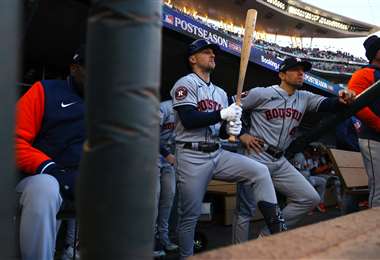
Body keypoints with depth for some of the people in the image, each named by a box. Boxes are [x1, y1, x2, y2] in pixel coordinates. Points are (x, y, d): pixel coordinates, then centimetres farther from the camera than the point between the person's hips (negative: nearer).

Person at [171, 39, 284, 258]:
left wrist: (230, 129, -5)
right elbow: (188, 120, -16)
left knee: (260, 171, -10)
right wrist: (222, 114, -16)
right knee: (190, 215, -2)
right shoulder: (186, 84, -2)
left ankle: (276, 231, -12)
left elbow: (221, 131, 18)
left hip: (218, 154, 6)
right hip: (192, 157, -6)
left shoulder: (220, 92, 19)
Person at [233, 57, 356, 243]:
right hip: (256, 159, -6)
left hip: (280, 162, 7)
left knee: (311, 198, 4)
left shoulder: (304, 98, 11)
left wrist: (342, 101, -26)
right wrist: (241, 135, -8)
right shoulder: (261, 93, -4)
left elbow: (326, 104, -5)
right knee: (245, 210, -6)